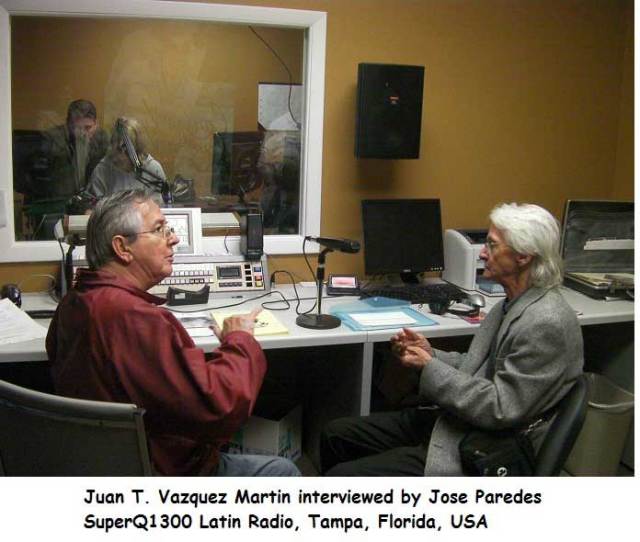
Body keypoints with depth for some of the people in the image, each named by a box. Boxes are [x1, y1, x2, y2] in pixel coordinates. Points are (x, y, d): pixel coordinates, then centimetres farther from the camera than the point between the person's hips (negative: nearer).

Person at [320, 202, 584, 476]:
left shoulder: (546, 324, -22)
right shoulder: (513, 304, 8)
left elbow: (499, 409, -23)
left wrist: (429, 369, -17)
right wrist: (430, 354, -2)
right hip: (449, 421, 9)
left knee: (343, 476, -13)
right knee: (336, 434, 8)